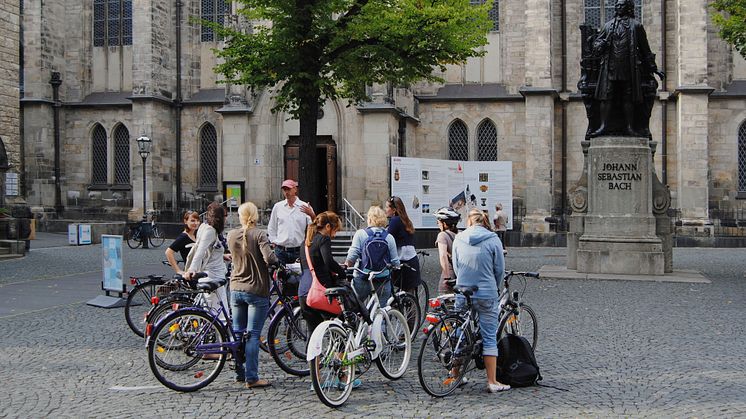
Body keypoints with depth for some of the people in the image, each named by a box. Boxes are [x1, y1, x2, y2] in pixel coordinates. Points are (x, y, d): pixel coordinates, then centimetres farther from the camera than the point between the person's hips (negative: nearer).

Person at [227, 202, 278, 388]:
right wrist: (278, 259, -5)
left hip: (236, 289, 5)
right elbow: (269, 258, -25)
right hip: (256, 291, -5)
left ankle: (240, 373, 23)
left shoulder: (232, 236, 3)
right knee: (252, 335, -3)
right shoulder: (259, 235, -13)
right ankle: (252, 378, -2)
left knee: (238, 333, 15)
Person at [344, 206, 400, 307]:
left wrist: (347, 265, 9)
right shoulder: (389, 237, 0)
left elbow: (352, 256, -11)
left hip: (362, 280, -2)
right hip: (383, 280, 2)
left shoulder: (360, 233, -6)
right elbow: (395, 262, 1)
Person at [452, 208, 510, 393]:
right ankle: (492, 381, 4)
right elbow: (500, 269, -1)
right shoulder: (493, 240, -7)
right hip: (487, 295, -3)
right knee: (489, 338, 3)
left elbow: (456, 267, 9)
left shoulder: (459, 239, 1)